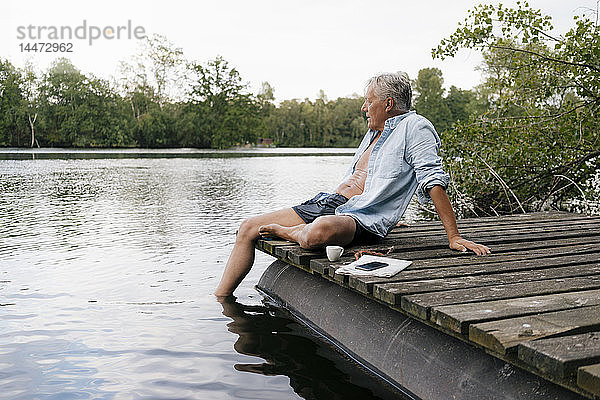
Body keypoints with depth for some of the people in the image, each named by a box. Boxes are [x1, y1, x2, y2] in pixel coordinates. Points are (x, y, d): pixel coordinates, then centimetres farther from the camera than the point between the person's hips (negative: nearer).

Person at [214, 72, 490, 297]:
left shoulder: (414, 127, -3)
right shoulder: (374, 132, 24)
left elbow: (433, 181, -11)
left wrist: (454, 238, -15)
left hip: (362, 217, -9)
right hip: (327, 203, 9)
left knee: (319, 230, -44)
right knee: (248, 228, 0)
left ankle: (287, 232, -10)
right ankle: (219, 301, 9)